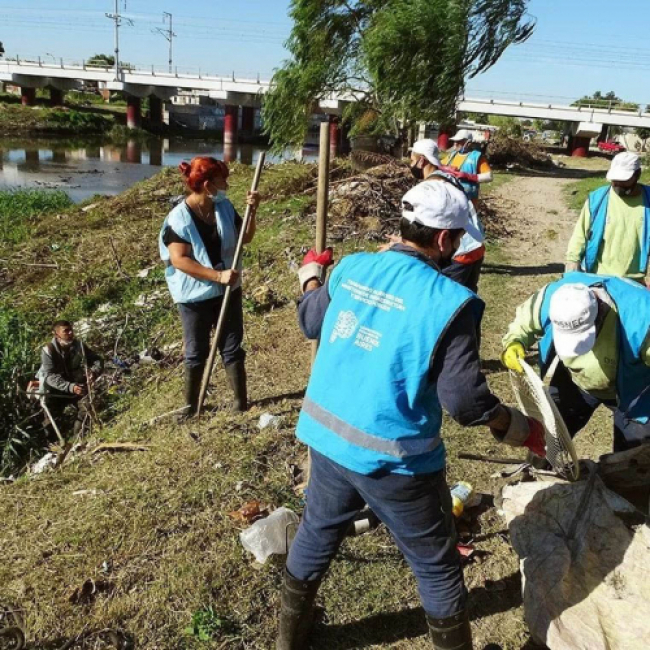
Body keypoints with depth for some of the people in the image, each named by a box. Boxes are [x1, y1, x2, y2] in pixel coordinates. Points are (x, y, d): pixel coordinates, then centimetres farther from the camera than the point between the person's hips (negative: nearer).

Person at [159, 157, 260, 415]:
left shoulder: (225, 207, -1)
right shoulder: (179, 218, -17)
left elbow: (245, 238, 8)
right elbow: (179, 260, -23)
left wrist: (252, 211, -9)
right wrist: (218, 275, -27)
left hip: (228, 291, 4)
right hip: (195, 296, -4)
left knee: (232, 349, 11)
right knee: (196, 353, 10)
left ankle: (241, 401, 22)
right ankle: (191, 405, 26)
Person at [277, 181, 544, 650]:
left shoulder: (352, 268, -3)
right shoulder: (449, 302, -20)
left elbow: (310, 322, 15)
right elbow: (465, 400, -18)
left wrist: (312, 273, 34)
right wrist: (521, 429, 0)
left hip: (327, 438, 6)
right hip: (393, 458, -6)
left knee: (316, 536, 28)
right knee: (437, 566, 17)